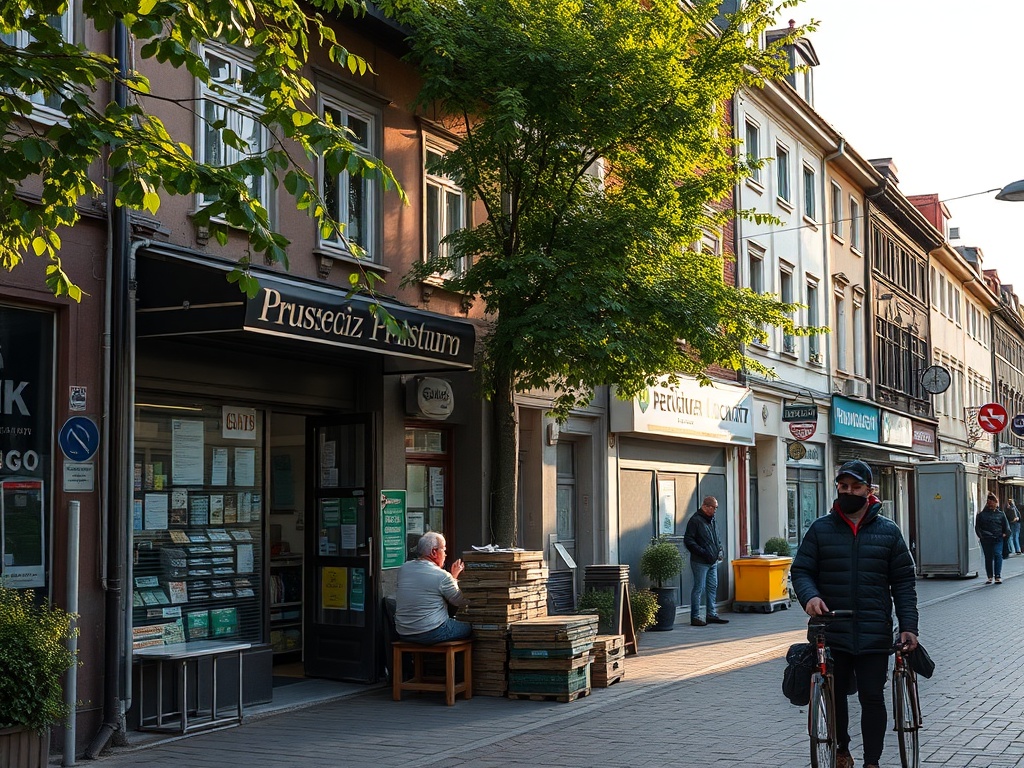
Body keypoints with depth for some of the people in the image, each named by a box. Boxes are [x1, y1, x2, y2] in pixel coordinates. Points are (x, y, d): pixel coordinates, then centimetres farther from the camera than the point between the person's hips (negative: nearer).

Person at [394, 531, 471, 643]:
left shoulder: (403, 569, 5)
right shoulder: (441, 576, -15)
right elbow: (461, 602, -3)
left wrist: (452, 577, 23)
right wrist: (454, 578, 12)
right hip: (431, 634, -7)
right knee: (469, 628, 12)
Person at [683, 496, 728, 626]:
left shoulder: (711, 520, 15)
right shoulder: (695, 520, -12)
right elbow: (688, 540, -15)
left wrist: (719, 550, 9)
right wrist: (702, 552, -20)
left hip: (713, 561, 9)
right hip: (700, 562, -9)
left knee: (713, 587, 12)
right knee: (699, 588, -5)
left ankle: (712, 614, 21)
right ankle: (695, 617, -1)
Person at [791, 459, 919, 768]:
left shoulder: (888, 531, 5)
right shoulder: (821, 529, 5)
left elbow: (904, 581, 5)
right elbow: (801, 570, 4)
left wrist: (908, 626, -3)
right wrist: (810, 595, -18)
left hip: (874, 635, -1)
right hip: (831, 633, 1)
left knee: (873, 698, 0)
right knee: (833, 695, 11)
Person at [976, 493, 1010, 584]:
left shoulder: (1000, 514, 9)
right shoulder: (981, 515, 6)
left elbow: (1006, 526, 15)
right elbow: (977, 527, 10)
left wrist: (1005, 534, -1)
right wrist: (981, 535, -3)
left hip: (998, 539, 0)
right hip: (986, 540, 0)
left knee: (998, 555, -15)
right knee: (988, 558, 7)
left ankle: (998, 576, -14)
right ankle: (990, 577, 18)